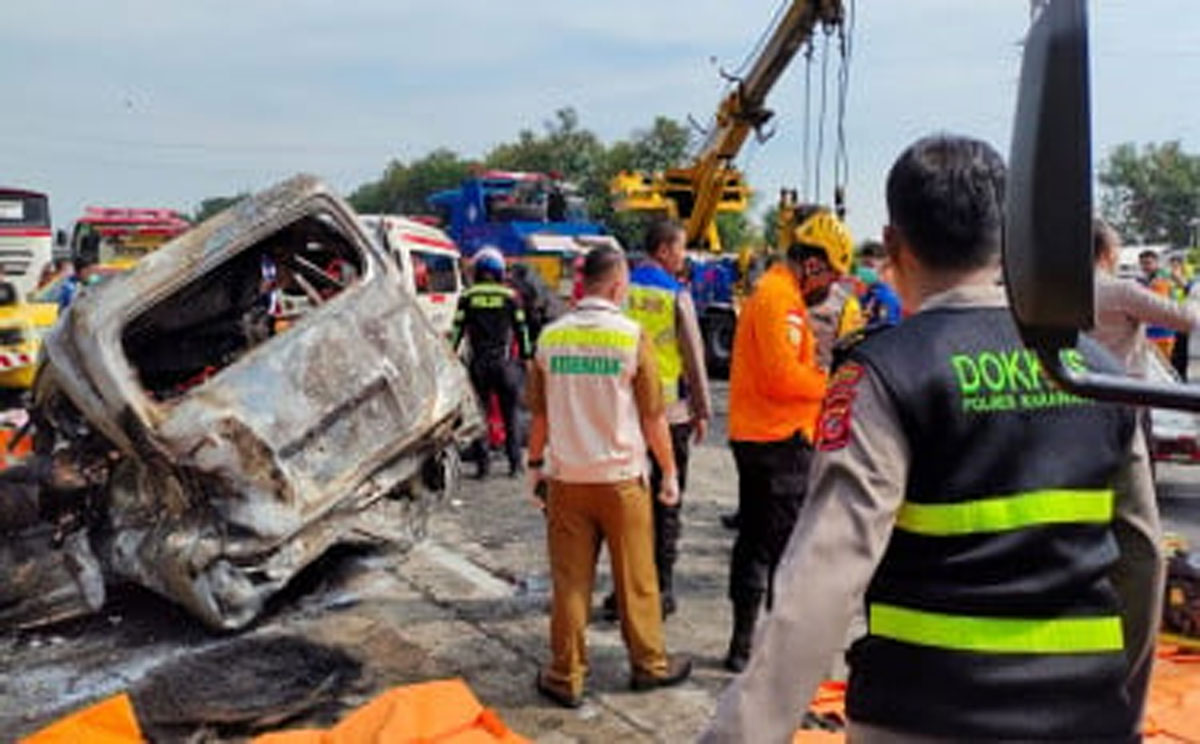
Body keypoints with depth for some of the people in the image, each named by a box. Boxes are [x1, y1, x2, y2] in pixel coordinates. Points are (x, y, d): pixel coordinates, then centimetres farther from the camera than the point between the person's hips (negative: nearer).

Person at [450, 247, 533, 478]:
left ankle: (481, 464, 5)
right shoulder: (510, 296, 1)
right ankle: (515, 463, 10)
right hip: (505, 363, 0)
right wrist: (526, 355, 14)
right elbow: (521, 329, 4)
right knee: (510, 415, 8)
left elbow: (458, 330, 1)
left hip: (478, 363, 0)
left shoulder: (467, 297, 2)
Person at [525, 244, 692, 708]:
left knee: (570, 580, 9)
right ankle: (649, 665, 26)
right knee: (636, 578, 12)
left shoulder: (550, 336, -1)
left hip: (566, 478, 2)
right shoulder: (631, 336, -9)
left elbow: (539, 413, 6)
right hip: (621, 477, -2)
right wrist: (669, 471, 5)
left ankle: (566, 678, 17)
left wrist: (535, 464, 18)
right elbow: (653, 416, -6)